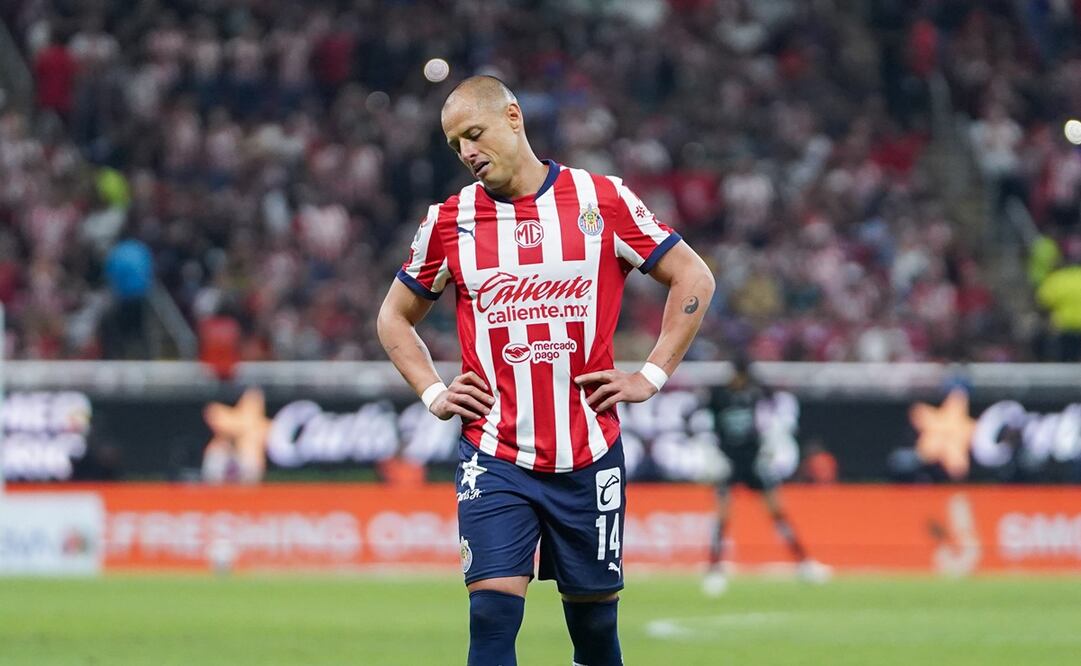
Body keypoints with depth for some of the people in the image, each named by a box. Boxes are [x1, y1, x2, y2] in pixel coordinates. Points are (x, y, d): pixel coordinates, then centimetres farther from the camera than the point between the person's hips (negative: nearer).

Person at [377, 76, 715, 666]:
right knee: (492, 615, -13)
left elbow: (693, 279, 8)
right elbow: (395, 317, 19)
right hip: (494, 458, 0)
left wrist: (651, 376, 1)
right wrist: (433, 394, 5)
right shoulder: (450, 221, 5)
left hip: (588, 456, 0)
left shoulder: (603, 200, 0)